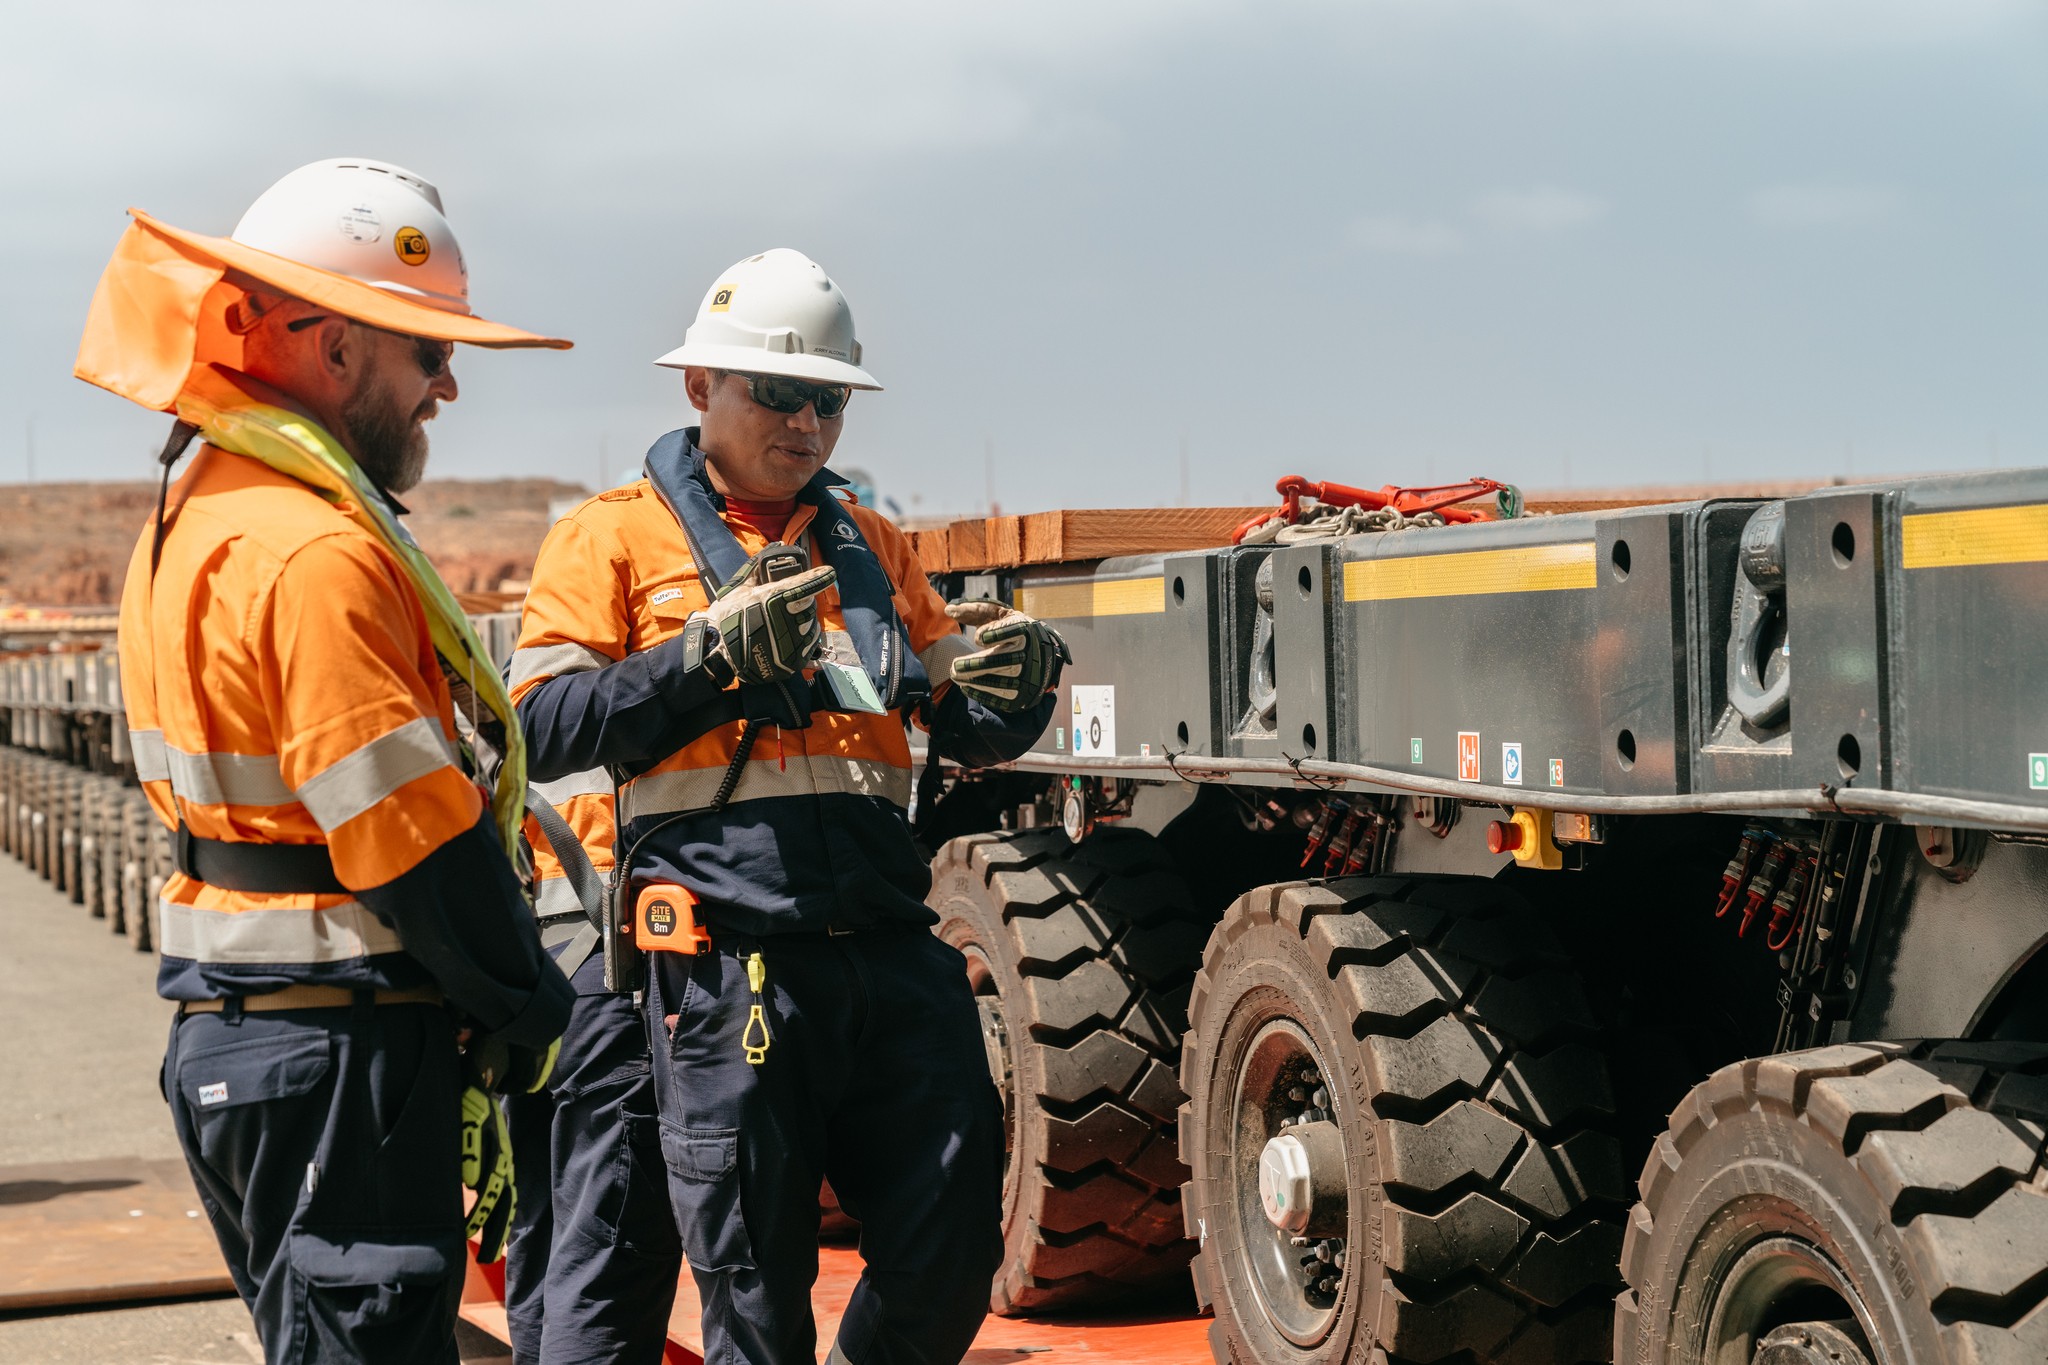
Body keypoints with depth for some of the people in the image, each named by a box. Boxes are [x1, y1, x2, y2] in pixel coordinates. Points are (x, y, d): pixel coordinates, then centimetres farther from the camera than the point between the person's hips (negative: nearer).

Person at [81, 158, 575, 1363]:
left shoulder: (198, 513, 13)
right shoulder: (316, 554, -20)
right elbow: (417, 839, -21)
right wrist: (531, 1008, -6)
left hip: (232, 1028, 10)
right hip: (339, 1059, -10)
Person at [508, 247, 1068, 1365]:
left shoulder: (870, 547, 21)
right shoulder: (618, 536, 6)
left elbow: (971, 731, 20)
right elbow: (544, 729, -6)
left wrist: (1024, 678, -2)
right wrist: (712, 655, -16)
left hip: (891, 947, 5)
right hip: (731, 959, -5)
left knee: (952, 1252, 5)